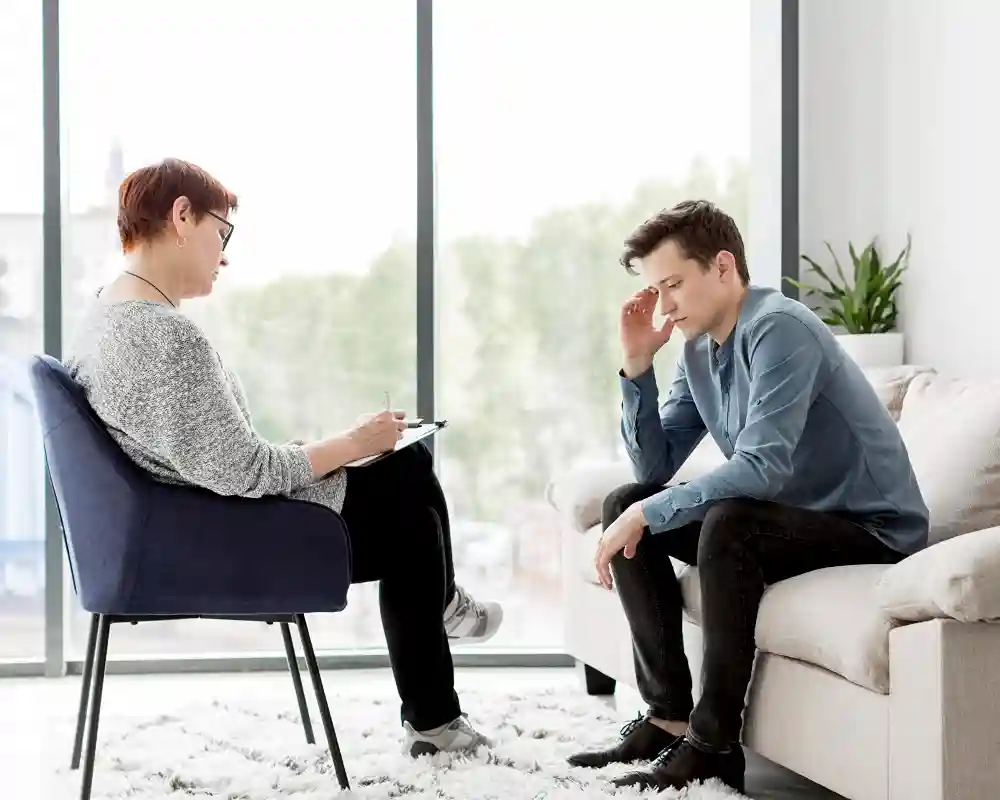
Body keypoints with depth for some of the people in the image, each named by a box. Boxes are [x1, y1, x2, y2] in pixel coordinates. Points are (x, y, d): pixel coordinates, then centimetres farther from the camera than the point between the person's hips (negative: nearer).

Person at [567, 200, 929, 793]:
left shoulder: (779, 329, -21)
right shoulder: (700, 349, 5)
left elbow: (761, 468, -31)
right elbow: (656, 467, 5)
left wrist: (649, 514, -27)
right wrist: (637, 365, -6)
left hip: (873, 529, -9)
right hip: (793, 515, 9)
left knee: (728, 523, -34)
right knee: (624, 506, 1)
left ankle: (712, 745, -23)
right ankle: (669, 716, -1)